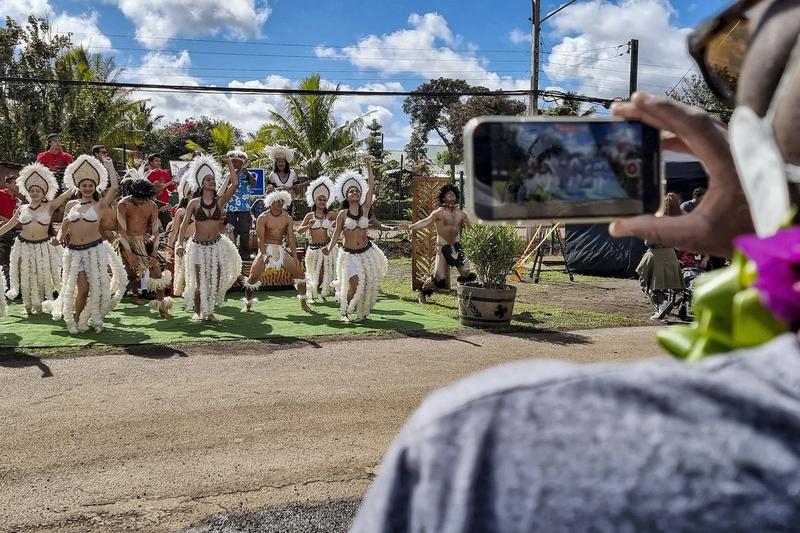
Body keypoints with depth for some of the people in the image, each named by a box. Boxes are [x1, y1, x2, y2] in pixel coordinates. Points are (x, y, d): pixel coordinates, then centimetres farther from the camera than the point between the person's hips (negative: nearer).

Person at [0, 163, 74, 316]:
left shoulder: (49, 207, -2)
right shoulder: (22, 209, 5)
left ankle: (39, 306, 21)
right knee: (26, 277, 6)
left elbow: (68, 193, -11)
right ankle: (29, 307, 18)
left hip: (43, 247, -2)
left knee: (42, 277, 5)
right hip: (24, 246, 2)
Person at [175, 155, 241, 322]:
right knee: (200, 283, 2)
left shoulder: (220, 201, 0)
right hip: (198, 246, -2)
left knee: (215, 282, 5)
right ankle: (197, 312, 22)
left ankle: (209, 312, 21)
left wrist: (229, 162, -4)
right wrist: (180, 244, -18)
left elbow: (235, 184, -11)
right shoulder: (194, 203, -3)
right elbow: (184, 225, -5)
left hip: (217, 245, 2)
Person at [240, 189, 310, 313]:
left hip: (281, 249, 3)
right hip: (266, 249, -3)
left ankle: (303, 302, 11)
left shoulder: (287, 218, 2)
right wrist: (264, 254, -32)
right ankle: (247, 304, 5)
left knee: (299, 272, -2)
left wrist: (294, 256, -17)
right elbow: (261, 239, -16)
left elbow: (291, 238, -3)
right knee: (253, 276, -13)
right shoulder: (263, 218, -9)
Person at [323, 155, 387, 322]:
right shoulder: (342, 214, -2)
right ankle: (344, 312, -3)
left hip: (367, 252, 3)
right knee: (354, 281, -19)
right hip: (349, 254, -3)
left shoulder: (365, 209, 1)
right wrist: (329, 247, -17)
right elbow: (337, 233, -1)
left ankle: (362, 311, 29)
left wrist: (369, 167, -5)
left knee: (370, 283, 7)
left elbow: (371, 186, -4)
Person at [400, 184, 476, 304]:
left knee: (467, 274, -7)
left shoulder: (461, 214, 10)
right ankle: (422, 293, 16)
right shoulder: (439, 213, -5)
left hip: (456, 246, 4)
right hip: (443, 248, -4)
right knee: (439, 278, -9)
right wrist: (410, 227, -33)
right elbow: (425, 222, -18)